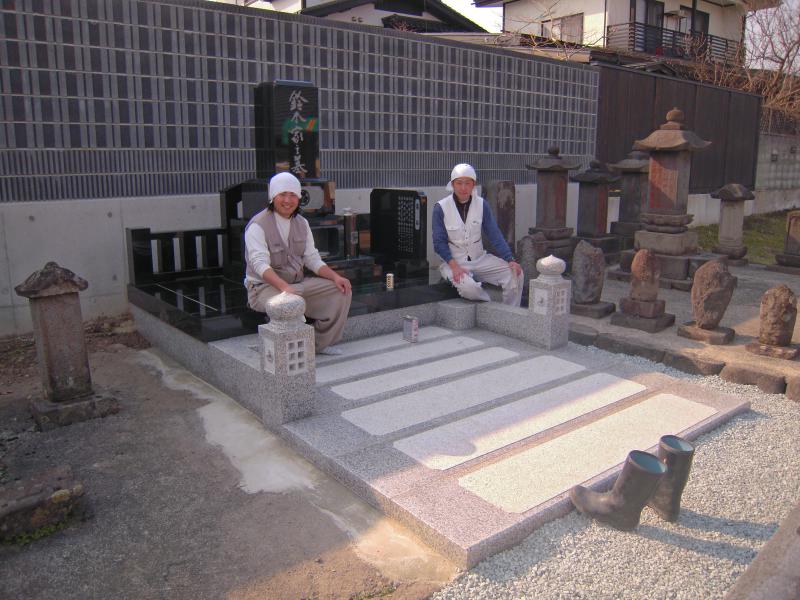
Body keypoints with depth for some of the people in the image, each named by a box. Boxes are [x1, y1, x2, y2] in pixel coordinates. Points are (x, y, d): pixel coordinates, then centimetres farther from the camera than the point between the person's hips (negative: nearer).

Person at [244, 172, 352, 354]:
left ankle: (321, 342, 2)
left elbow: (312, 259, 9)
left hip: (298, 284, 7)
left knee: (342, 290, -5)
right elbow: (260, 264, -26)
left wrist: (335, 277, -9)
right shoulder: (258, 225, -13)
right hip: (264, 286, -7)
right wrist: (284, 287, -43)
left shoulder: (302, 223, 10)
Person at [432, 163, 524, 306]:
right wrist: (454, 266, -23)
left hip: (480, 259, 4)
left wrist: (510, 260, -13)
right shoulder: (441, 207, -8)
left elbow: (495, 235, 0)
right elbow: (439, 242, -9)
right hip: (452, 261, -4)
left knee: (515, 274, -14)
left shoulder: (482, 205, 2)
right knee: (467, 286, -34)